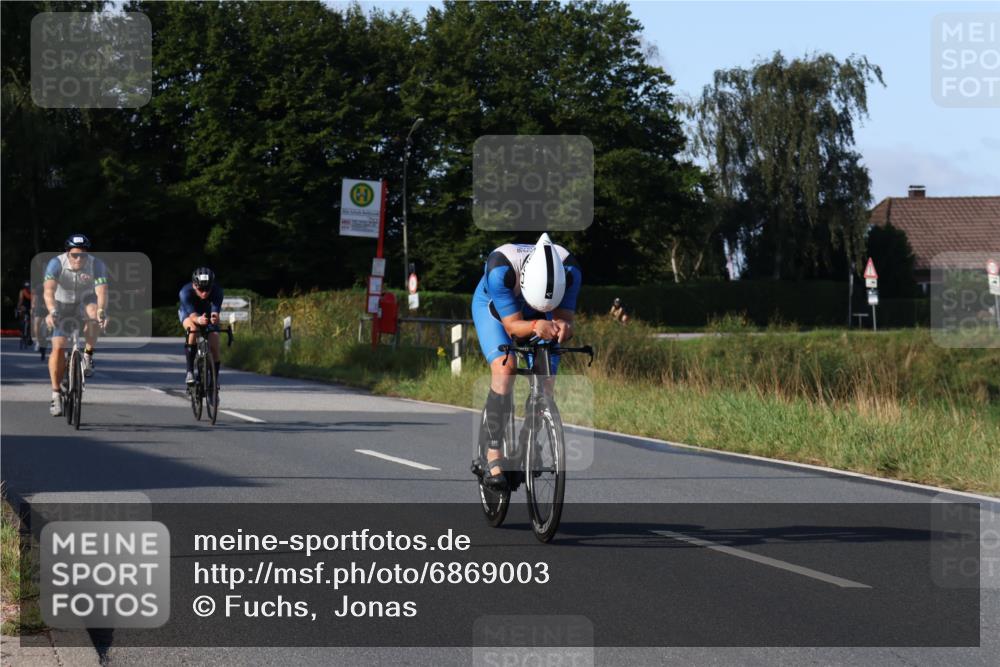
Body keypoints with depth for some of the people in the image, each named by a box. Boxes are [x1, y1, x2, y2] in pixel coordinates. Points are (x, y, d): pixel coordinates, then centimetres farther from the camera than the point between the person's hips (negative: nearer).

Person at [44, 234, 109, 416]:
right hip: (63, 305, 0)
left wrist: (101, 311, -58)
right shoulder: (56, 263, -27)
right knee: (58, 348, -13)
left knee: (94, 312, -36)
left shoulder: (96, 265, -27)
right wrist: (52, 311, -58)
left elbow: (102, 292, -39)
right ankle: (56, 395, -3)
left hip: (86, 300, 0)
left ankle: (88, 355, -15)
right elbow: (49, 290, -40)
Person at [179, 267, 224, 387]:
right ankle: (190, 371, -29)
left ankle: (215, 379, 10)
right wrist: (199, 320, -69)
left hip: (208, 314, 2)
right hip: (188, 313, -2)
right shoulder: (186, 292, -38)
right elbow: (192, 316, -46)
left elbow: (216, 313, -45)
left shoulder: (217, 291, -35)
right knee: (192, 329, -35)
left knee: (214, 347, -13)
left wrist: (214, 318, -69)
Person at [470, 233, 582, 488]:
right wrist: (536, 327, -57)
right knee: (504, 369, -27)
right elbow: (512, 325, -36)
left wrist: (563, 327, -52)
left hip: (540, 317, 3)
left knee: (545, 384, -8)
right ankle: (494, 457, -27)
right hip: (493, 307, -3)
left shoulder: (569, 270, -35)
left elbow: (567, 318, -28)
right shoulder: (501, 268, -42)